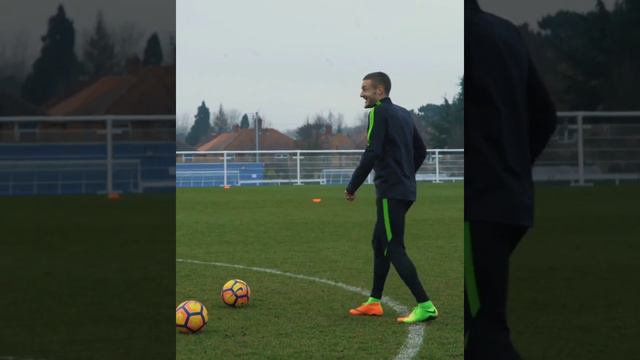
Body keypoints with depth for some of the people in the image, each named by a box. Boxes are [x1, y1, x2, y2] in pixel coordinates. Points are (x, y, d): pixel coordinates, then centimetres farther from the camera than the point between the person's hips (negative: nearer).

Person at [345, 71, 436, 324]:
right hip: (405, 191, 9)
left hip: (390, 192, -9)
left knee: (394, 249, -9)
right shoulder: (403, 114, 16)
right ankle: (374, 303, 25)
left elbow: (371, 154, -19)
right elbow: (421, 151, 22)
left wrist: (352, 187, -12)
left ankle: (425, 306, -16)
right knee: (379, 243, 18)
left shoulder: (379, 113, -10)